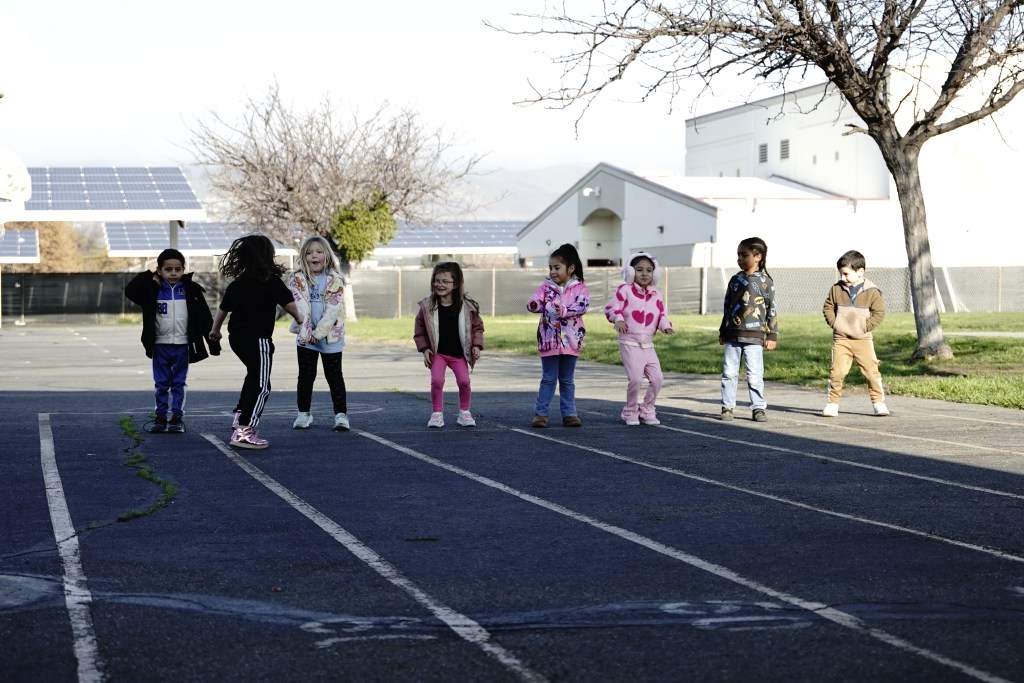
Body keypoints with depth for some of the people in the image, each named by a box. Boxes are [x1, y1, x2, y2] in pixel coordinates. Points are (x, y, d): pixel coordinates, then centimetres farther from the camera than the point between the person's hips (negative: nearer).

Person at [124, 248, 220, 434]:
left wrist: (213, 343, -2)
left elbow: (205, 317, 0)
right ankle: (160, 417, 16)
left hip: (182, 345, -1)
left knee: (179, 383, 7)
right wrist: (149, 277, -8)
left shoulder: (191, 290, -2)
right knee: (161, 384, 9)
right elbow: (130, 291, -10)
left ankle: (177, 417, 13)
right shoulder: (154, 290, 0)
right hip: (160, 345, 1)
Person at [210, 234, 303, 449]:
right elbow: (289, 304, -11)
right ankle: (244, 432, -9)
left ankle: (241, 419, 29)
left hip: (236, 338, 8)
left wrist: (215, 329, 36)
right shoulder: (271, 281, -10)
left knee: (254, 377, 29)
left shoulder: (236, 284, 10)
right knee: (260, 386, -3)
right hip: (258, 339, -8)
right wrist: (298, 318, 10)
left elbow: (223, 308, 20)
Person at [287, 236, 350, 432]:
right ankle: (304, 413, 18)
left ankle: (341, 414, 4)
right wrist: (305, 332, -20)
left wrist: (318, 332, -17)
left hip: (331, 336, -1)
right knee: (306, 375, 8)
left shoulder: (335, 280, -5)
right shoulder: (298, 279, -1)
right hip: (306, 337, 2)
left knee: (334, 376, 2)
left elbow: (334, 309, -12)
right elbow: (300, 307, -10)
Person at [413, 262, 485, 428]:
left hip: (459, 354, 0)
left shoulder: (467, 306, -7)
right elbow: (419, 331, 2)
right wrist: (425, 349, -7)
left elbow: (477, 326, 5)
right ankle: (437, 413, 2)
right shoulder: (427, 306, -7)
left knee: (464, 381, -10)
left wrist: (476, 345, -6)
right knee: (437, 380, -16)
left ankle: (464, 412, 13)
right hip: (437, 353, 0)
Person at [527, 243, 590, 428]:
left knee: (567, 380, 10)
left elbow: (583, 305, -16)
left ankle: (569, 414, 16)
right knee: (548, 379, 4)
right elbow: (535, 301, -6)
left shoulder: (579, 288, 0)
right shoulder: (546, 287, 4)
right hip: (549, 340, 0)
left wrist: (564, 310, -29)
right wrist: (534, 305, -30)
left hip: (570, 341, 0)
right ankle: (541, 413, 8)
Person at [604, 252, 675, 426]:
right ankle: (630, 412, 7)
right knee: (635, 378, -14)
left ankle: (647, 410, 16)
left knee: (657, 378, -2)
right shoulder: (624, 291, -4)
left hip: (648, 344, 5)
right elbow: (611, 308, -3)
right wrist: (618, 319, -21)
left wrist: (665, 325, -5)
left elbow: (661, 314, 15)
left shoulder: (656, 295, 11)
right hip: (629, 343, -5)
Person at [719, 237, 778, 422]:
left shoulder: (765, 281, -1)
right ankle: (727, 407, 10)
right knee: (729, 372, 3)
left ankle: (758, 408, 5)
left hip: (754, 336, -4)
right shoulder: (735, 280, 10)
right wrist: (723, 332, 16)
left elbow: (771, 309, 0)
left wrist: (772, 335, -2)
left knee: (755, 374, -3)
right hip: (733, 335, 4)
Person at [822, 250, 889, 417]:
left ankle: (878, 402, 10)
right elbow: (828, 307, 12)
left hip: (863, 340, -1)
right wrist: (834, 323, -2)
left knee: (871, 370, -1)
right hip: (841, 339, 1)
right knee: (836, 371, -6)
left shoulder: (872, 291, -4)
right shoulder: (836, 289, 2)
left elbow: (879, 313, -2)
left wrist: (865, 327, -10)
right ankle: (832, 403, 3)